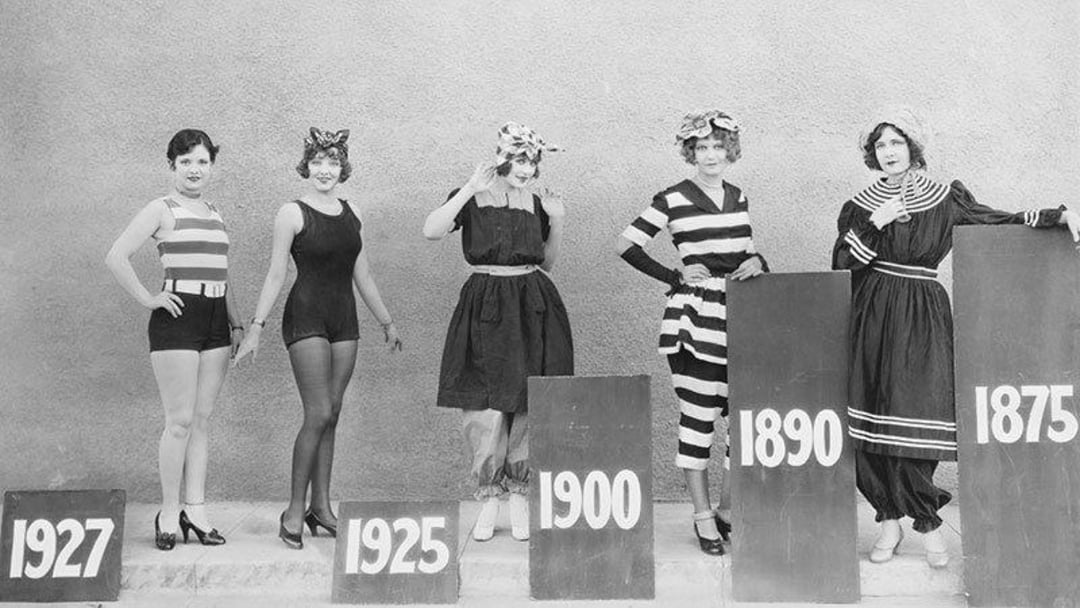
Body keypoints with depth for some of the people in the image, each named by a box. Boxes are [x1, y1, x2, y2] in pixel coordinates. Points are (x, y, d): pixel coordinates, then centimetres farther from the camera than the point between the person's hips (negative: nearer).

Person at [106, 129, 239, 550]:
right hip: (177, 317, -6)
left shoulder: (215, 214, 17)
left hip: (215, 320, 6)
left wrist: (235, 322, 14)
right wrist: (148, 298, -11)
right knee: (180, 421, -5)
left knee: (202, 419, 8)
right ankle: (169, 514, 4)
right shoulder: (162, 210, -2)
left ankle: (195, 509, 14)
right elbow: (116, 257, -11)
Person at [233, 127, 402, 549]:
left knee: (331, 416, 7)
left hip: (344, 320, 5)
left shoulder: (351, 213, 12)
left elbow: (362, 274, 18)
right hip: (306, 319, -5)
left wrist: (386, 322, 21)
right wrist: (256, 328, -10)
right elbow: (275, 275, -4)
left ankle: (321, 506, 15)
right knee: (318, 415, -11)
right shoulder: (292, 214, -4)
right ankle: (295, 510, -2)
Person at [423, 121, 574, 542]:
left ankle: (520, 497, 17)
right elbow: (431, 231, -18)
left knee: (529, 406, 3)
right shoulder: (471, 198, 0)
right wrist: (472, 189, -19)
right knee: (485, 409, -4)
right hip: (484, 311, -3)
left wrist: (557, 224, 3)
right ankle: (489, 499, 11)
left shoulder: (536, 204, 10)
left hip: (534, 309, 3)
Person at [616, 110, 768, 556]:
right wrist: (674, 277, -7)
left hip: (742, 319, 6)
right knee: (698, 417, -2)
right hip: (694, 321, -6)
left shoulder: (738, 199, 14)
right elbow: (625, 245, -4)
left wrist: (757, 262, 2)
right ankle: (703, 516, 8)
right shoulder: (673, 200, -3)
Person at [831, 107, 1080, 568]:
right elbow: (841, 263, 2)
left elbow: (999, 222, 9)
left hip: (922, 320, -1)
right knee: (872, 423, -3)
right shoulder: (860, 208, 9)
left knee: (919, 420, -9)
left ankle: (925, 521, 4)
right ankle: (890, 518, 8)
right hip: (872, 321, 1)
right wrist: (873, 224, -8)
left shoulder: (946, 200, 8)